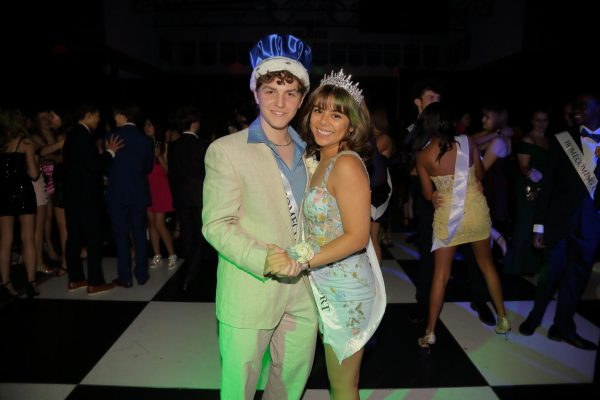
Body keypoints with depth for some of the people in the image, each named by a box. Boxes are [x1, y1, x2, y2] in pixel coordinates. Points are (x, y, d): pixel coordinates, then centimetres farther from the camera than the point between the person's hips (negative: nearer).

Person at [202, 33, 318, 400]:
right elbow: (216, 225, -14)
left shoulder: (309, 152, 8)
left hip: (302, 289, 5)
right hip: (250, 292, -5)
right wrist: (263, 259, -26)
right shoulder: (226, 150, -9)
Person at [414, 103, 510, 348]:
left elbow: (428, 195, -2)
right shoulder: (467, 143, -6)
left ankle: (430, 332, 10)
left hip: (448, 216, -2)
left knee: (440, 275, 5)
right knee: (487, 265, 21)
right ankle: (503, 318, 34)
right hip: (477, 210, 2)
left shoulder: (423, 157, -9)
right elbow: (480, 175, 5)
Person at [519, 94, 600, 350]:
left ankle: (562, 327, 27)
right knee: (551, 273, 7)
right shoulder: (561, 140, -1)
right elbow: (548, 184, -2)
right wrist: (539, 225, -4)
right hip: (560, 218, -1)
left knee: (576, 277, 11)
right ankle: (535, 316, 31)